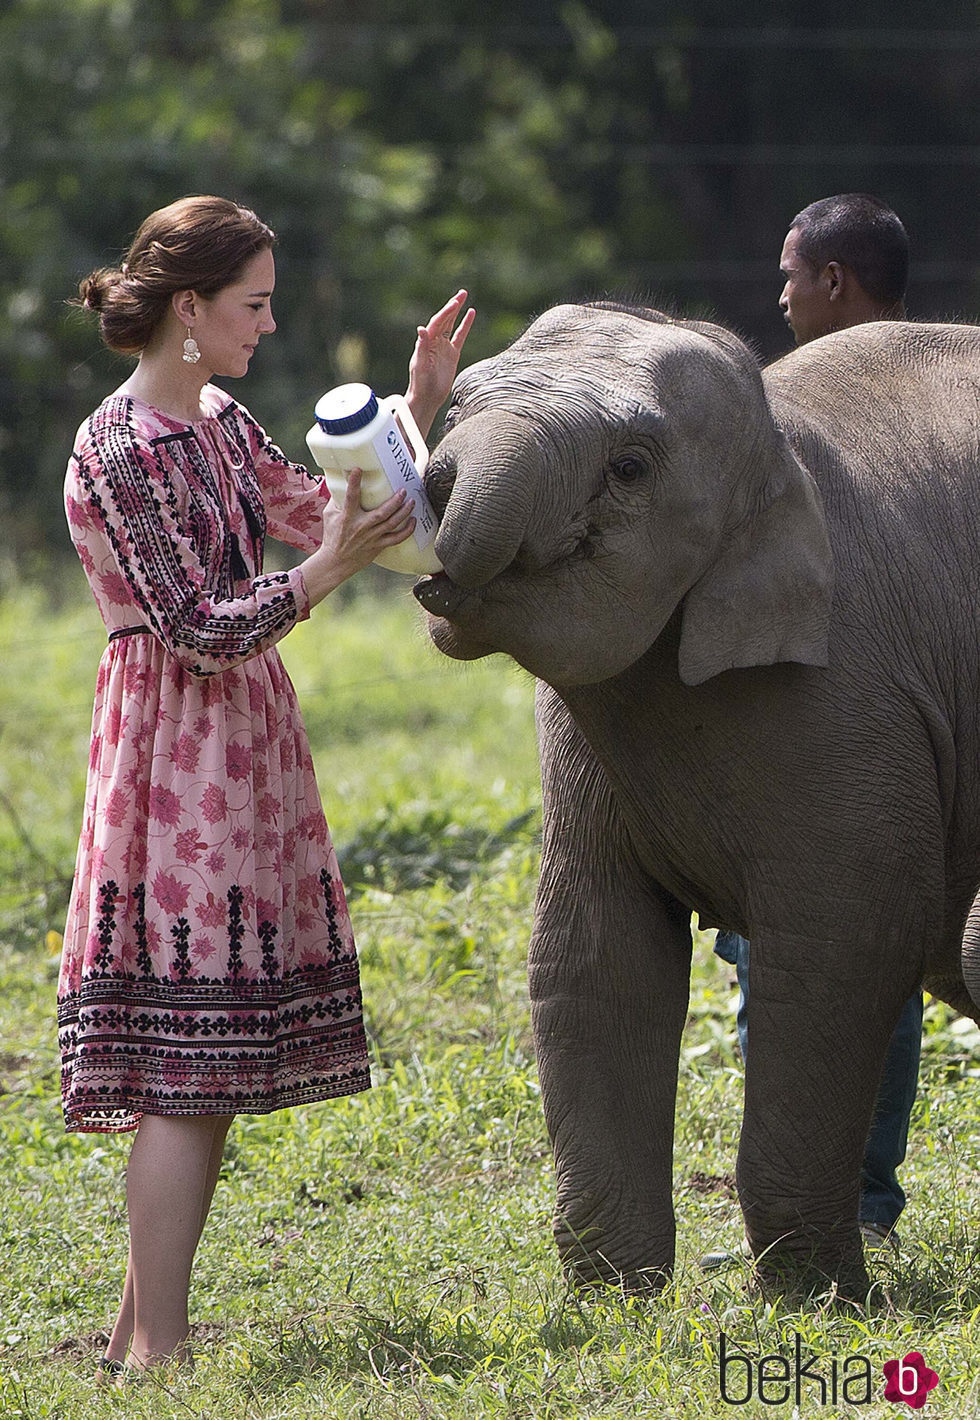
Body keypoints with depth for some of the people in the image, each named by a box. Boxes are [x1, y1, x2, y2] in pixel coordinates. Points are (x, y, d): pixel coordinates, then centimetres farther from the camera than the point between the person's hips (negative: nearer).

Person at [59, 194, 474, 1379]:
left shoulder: (218, 426, 13)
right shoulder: (120, 449, -14)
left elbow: (326, 520, 15)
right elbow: (198, 629, -17)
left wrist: (418, 410, 11)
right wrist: (327, 570, -23)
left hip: (240, 760, 9)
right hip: (177, 760, -9)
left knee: (208, 1067, 9)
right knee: (182, 1070, -10)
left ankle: (137, 1340, 14)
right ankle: (157, 1350, -8)